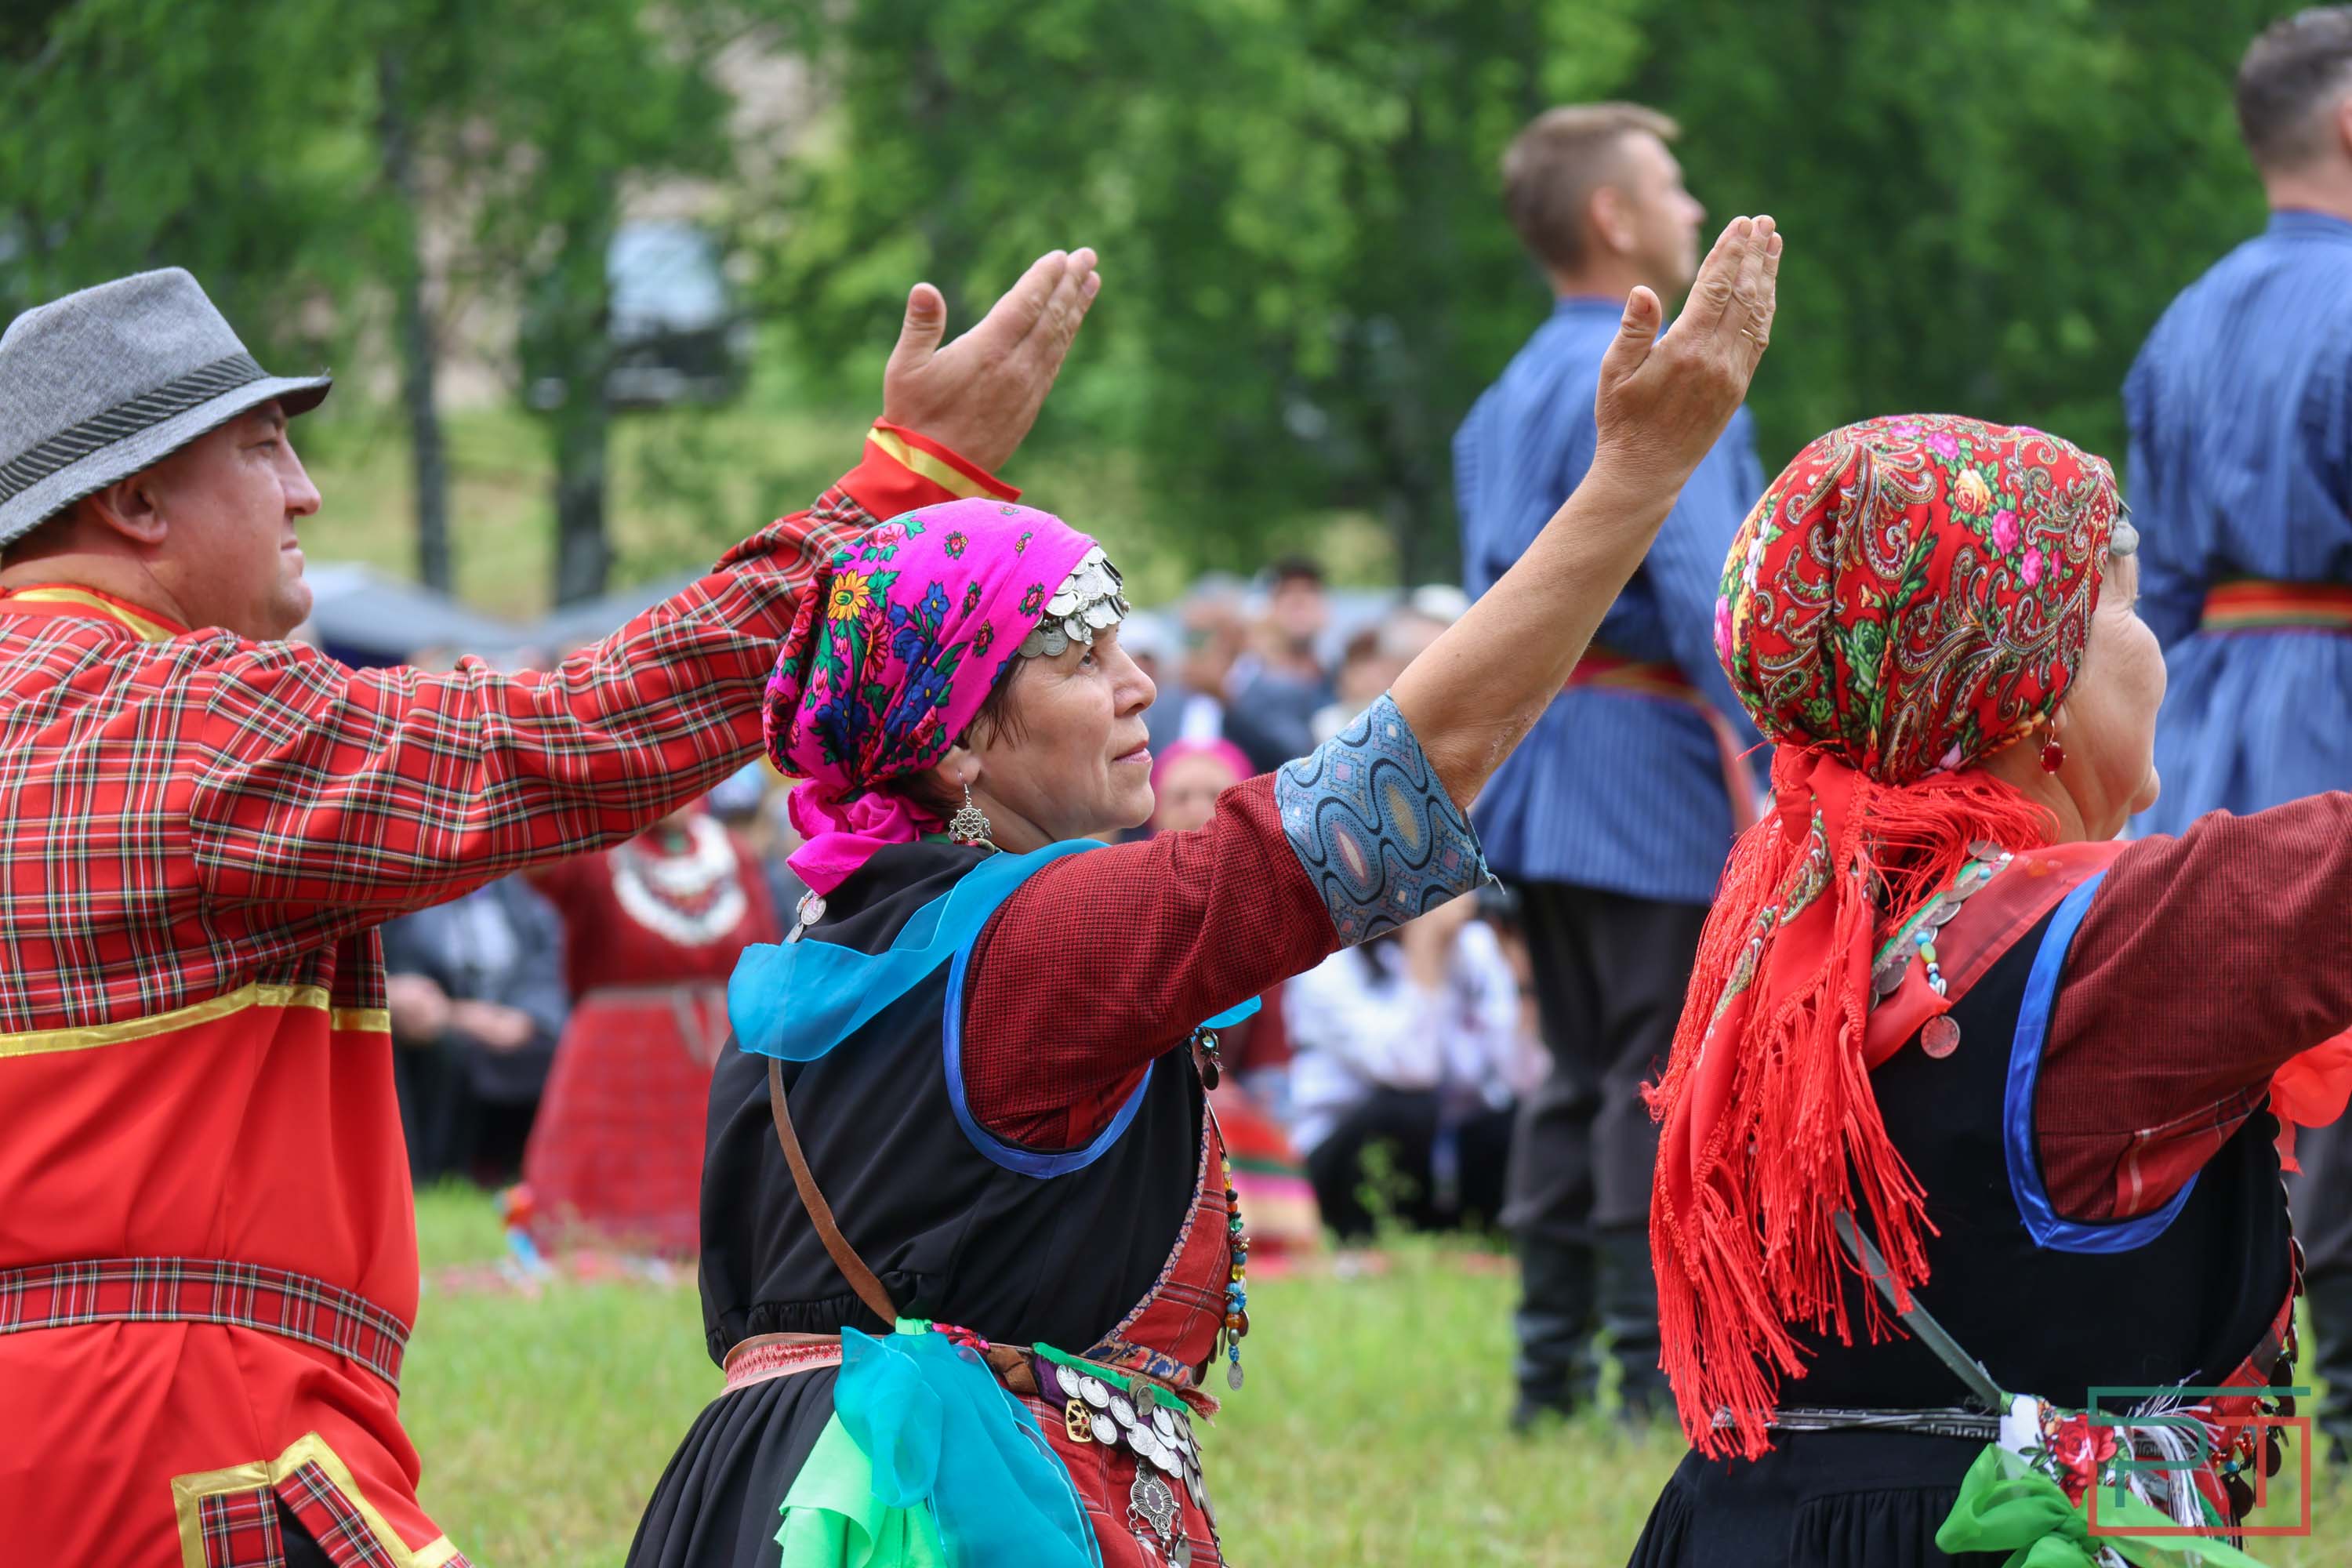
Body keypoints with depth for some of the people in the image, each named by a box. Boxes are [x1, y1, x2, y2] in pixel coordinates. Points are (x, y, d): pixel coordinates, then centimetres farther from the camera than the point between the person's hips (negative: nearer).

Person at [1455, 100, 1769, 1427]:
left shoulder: (1509, 397, 16)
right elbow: (1705, 589, -20)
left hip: (1533, 760, 9)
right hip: (1648, 760, -9)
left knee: (1580, 1063, 13)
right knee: (1663, 1072, -6)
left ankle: (1553, 1364, 13)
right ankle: (1658, 1367, -7)